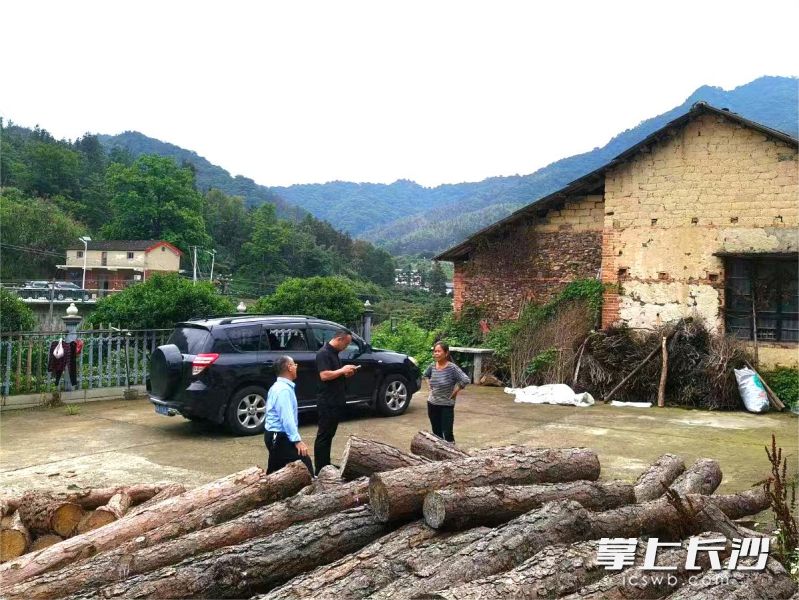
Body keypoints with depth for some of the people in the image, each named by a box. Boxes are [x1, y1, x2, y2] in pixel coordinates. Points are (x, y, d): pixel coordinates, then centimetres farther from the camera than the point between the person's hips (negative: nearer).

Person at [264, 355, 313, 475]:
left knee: (275, 471, 15)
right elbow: (287, 418, -26)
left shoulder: (278, 387, 13)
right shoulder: (284, 389, -20)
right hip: (280, 437, -11)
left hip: (275, 435, 11)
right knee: (304, 466, -13)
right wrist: (297, 440, -27)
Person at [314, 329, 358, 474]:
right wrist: (342, 370, -17)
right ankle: (320, 470, 0)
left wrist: (345, 372, 5)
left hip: (336, 401, 10)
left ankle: (326, 466, 22)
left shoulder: (334, 353, 14)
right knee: (323, 435, -4)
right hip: (327, 403, -10)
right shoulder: (323, 353, -16)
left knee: (329, 435, 14)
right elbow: (324, 375, -26)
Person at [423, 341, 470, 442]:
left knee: (447, 434, -3)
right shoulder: (432, 367, -1)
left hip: (446, 406, -5)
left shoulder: (452, 368, -18)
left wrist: (455, 391, -16)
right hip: (432, 404, 5)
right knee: (436, 433, 14)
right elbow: (426, 375, 22)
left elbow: (466, 380, -26)